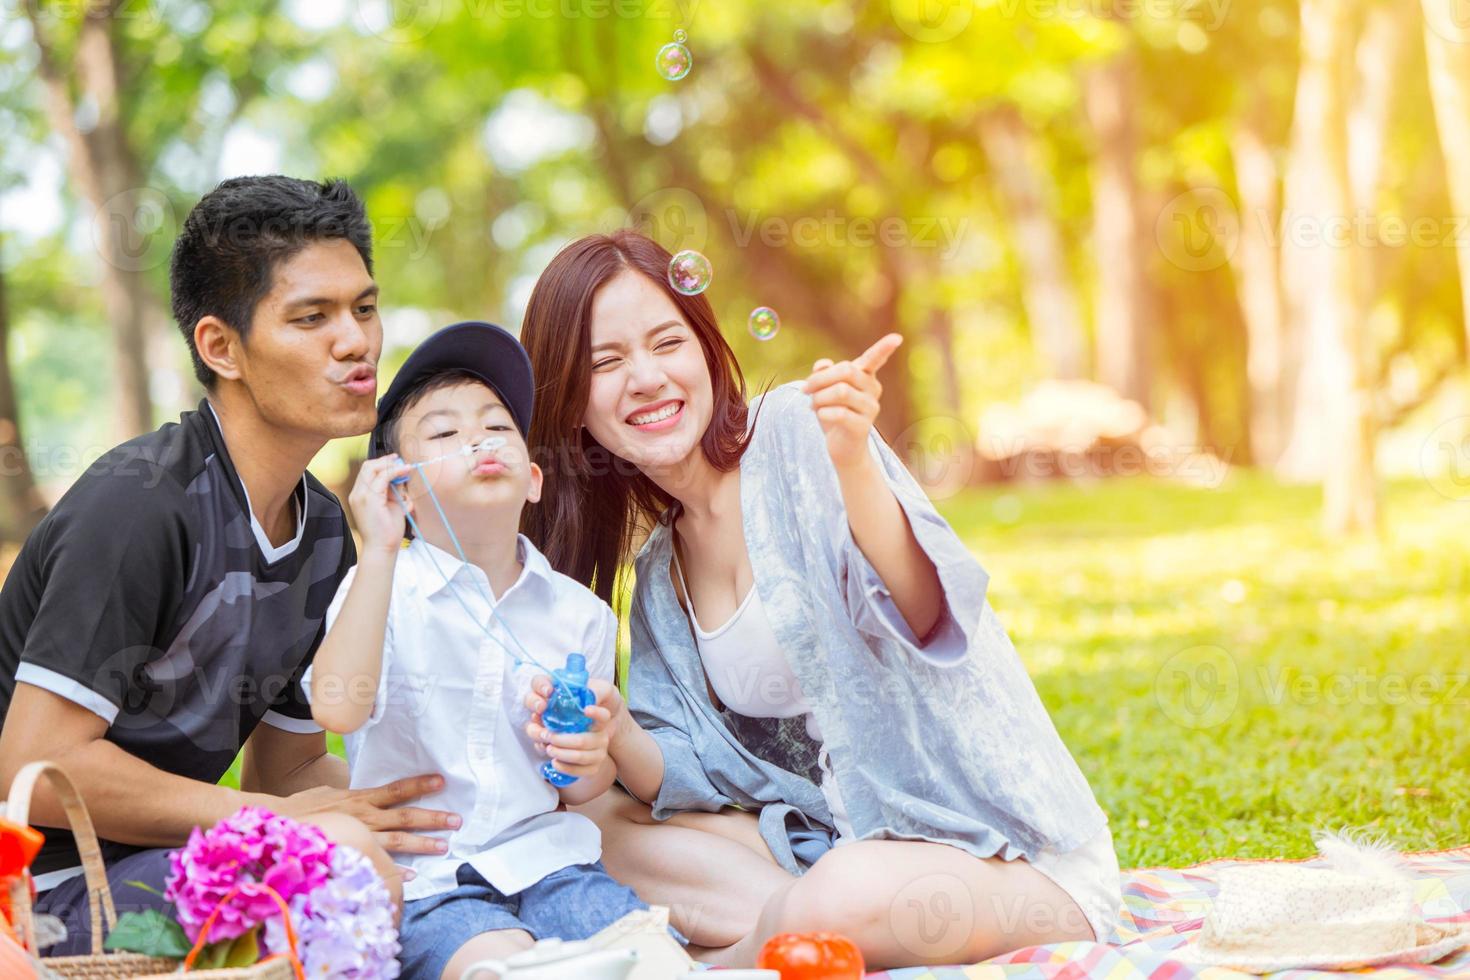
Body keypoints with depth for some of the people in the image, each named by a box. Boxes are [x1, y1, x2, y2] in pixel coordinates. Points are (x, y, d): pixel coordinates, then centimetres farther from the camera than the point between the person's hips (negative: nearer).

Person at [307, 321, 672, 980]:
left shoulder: (579, 613, 9)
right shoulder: (381, 588, -2)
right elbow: (336, 708, -23)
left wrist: (587, 761, -8)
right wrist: (380, 550, -22)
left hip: (545, 860, 3)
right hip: (424, 879, -3)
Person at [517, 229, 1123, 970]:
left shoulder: (795, 431, -8)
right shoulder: (659, 573, 13)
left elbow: (929, 617, -22)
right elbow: (694, 782, 6)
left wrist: (854, 466, -38)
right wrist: (615, 737, -15)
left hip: (1006, 849, -7)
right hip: (837, 844, 7)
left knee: (852, 893, -38)